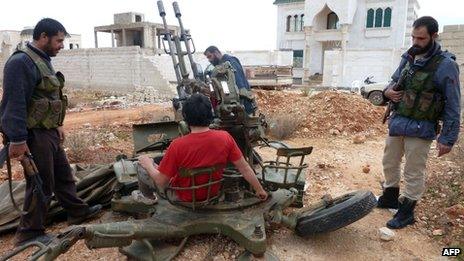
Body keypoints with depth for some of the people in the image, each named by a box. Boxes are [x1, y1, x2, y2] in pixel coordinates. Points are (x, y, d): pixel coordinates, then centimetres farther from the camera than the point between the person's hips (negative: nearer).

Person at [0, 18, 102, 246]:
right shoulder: (21, 62, -17)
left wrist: (57, 125, 21)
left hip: (48, 132, 9)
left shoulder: (43, 60, 13)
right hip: (33, 135, -9)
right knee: (41, 184, 2)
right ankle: (29, 233, 18)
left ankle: (77, 212, 35)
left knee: (63, 175, 19)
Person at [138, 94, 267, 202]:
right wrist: (260, 190, 0)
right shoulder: (225, 138, -23)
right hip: (213, 192, 4)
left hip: (185, 197, -3)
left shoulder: (177, 145, -31)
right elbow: (245, 168, -15)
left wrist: (148, 165, -2)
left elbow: (161, 183, -21)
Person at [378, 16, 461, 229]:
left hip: (420, 129, -7)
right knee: (389, 163, 20)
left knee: (413, 173, 6)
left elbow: (453, 106, -13)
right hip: (397, 122, 7)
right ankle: (390, 197, 41)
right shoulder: (408, 58, 4)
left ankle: (406, 212, 23)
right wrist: (388, 92, -5)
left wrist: (448, 138, -14)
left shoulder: (445, 65, -15)